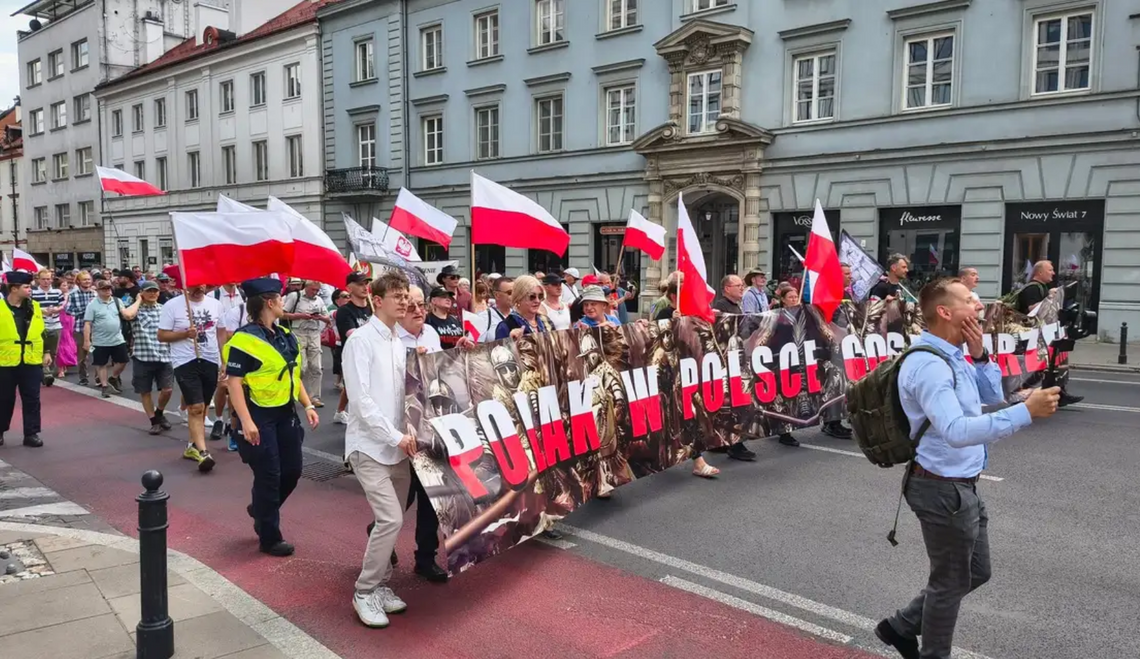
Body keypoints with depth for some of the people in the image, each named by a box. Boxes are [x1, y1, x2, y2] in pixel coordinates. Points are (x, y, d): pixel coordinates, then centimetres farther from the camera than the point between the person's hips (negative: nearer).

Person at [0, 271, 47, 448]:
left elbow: (42, 331, 12)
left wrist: (46, 352, 8)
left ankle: (31, 433, 11)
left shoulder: (34, 307, 5)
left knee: (32, 399, 4)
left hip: (31, 362, 3)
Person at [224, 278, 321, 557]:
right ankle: (269, 538, 14)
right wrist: (246, 421, -25)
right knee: (268, 476, -1)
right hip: (260, 417, -8)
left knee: (292, 469, 13)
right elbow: (234, 382, -19)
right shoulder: (244, 339, -16)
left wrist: (308, 405, 9)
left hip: (285, 413, 8)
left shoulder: (285, 336, 10)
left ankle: (259, 510, 39)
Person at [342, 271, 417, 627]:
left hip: (398, 446, 7)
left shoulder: (400, 344, 12)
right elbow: (360, 399, -18)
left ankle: (380, 583, 26)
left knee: (392, 520, 11)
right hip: (370, 445, -7)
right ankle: (364, 591, 4)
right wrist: (396, 436, -17)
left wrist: (408, 433, 3)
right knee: (391, 519, -13)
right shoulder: (361, 339, -12)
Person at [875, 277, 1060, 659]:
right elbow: (957, 431, -38)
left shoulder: (953, 357, 8)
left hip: (961, 487, 10)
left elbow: (993, 397, 16)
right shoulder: (928, 364, -26)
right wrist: (1026, 412, -40)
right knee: (951, 581, 10)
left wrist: (979, 356, 1)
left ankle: (902, 626, 35)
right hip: (944, 490, -10)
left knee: (976, 573, 23)